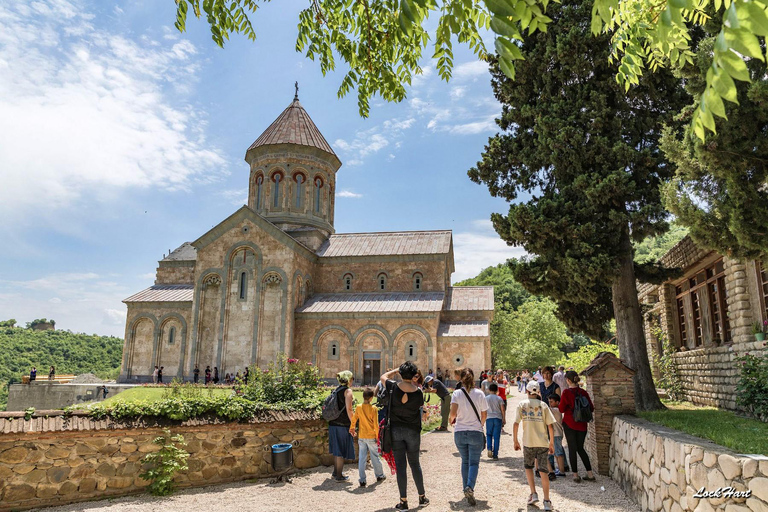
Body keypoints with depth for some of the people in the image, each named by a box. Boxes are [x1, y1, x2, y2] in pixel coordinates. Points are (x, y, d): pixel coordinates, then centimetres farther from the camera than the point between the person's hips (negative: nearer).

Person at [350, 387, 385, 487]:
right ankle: (379, 475, 29)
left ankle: (362, 480, 7)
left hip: (361, 437, 2)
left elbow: (354, 419, 6)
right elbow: (376, 424, -10)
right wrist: (377, 435, 2)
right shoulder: (373, 409, -12)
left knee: (362, 458, 6)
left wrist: (352, 428, 24)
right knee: (375, 456, 14)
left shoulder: (359, 407, -3)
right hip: (371, 437, -2)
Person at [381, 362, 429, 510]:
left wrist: (396, 370, 18)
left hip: (396, 430, -1)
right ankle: (422, 496, 26)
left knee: (400, 465, 5)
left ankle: (403, 502, 8)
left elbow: (383, 376, 7)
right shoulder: (418, 392, -12)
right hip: (413, 431, 1)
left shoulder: (394, 387, -11)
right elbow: (421, 406, 4)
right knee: (415, 463, 17)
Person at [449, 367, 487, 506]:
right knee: (474, 462, 2)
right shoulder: (479, 393, -4)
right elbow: (484, 415, 1)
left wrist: (452, 420, 7)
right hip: (475, 432, -1)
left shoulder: (456, 393, -5)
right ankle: (470, 487, -19)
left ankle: (466, 489, 19)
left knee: (465, 461, 17)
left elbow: (453, 413, -15)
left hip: (460, 432, 1)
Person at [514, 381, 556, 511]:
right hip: (542, 443, 1)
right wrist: (552, 443, 9)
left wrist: (515, 441, 5)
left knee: (528, 467, 19)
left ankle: (533, 494, 10)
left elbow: (516, 424, -5)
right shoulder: (543, 405, 1)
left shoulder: (522, 404, 0)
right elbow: (550, 426, -1)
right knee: (543, 471, 4)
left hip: (528, 442, 0)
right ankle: (547, 501, 1)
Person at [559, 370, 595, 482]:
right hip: (582, 425, 4)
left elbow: (561, 409, -11)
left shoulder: (566, 392, -15)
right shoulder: (583, 392, -2)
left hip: (569, 424, -4)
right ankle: (590, 474, 15)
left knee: (572, 448, 7)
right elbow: (591, 408, 2)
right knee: (580, 448, 17)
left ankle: (575, 475, 10)